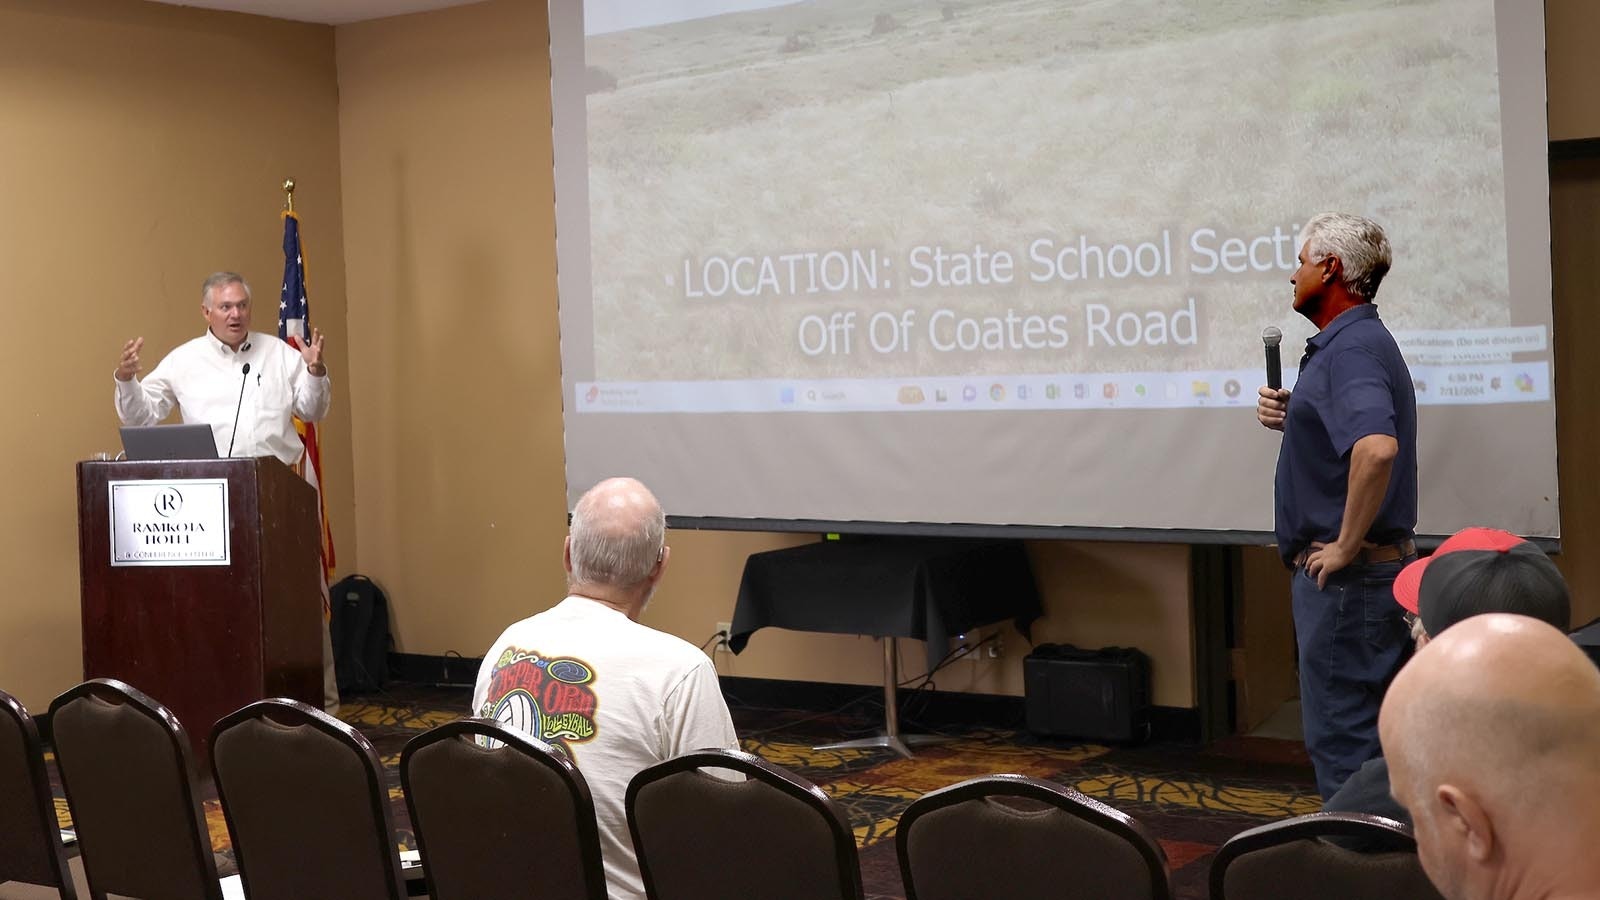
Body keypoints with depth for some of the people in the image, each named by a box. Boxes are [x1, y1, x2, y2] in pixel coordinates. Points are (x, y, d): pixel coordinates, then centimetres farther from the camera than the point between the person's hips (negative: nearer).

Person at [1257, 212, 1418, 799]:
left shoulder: (1352, 349, -19)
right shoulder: (1357, 340, 15)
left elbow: (1378, 447, -36)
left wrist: (1346, 547, -27)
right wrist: (1289, 417, 7)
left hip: (1347, 574, -11)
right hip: (1364, 570, 11)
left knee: (1341, 734, -4)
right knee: (1360, 727, 18)